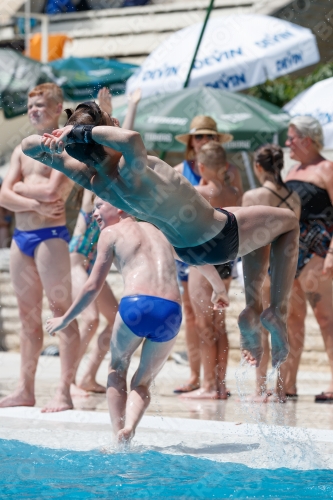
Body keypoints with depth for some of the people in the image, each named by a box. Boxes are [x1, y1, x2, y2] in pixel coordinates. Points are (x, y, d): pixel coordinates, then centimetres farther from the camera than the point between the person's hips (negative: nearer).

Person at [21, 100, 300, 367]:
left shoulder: (92, 180, -15)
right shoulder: (130, 173, -37)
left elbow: (28, 146, -6)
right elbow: (131, 139, -62)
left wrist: (45, 141, -29)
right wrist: (84, 131, -49)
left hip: (185, 249, 8)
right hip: (218, 238, -8)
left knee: (258, 231, 36)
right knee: (289, 222, 20)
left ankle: (252, 309, 26)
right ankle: (277, 311, 12)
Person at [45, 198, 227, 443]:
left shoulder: (111, 233, 14)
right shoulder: (158, 230, 29)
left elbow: (93, 287, 13)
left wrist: (64, 320, 24)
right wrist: (219, 289, 51)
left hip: (136, 305, -4)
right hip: (172, 313, 4)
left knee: (117, 368, 23)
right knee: (142, 382, 19)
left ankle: (119, 437, 9)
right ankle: (129, 426, -10)